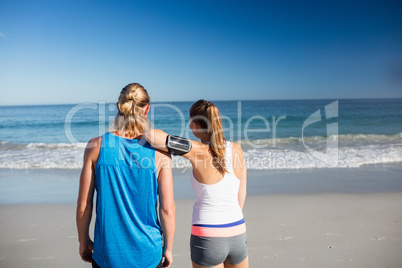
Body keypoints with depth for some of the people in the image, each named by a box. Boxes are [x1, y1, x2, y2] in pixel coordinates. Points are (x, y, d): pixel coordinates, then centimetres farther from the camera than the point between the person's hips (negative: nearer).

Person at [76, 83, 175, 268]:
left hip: (107, 252, 1)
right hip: (147, 253, 0)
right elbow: (167, 209, -10)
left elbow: (83, 205, -6)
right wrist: (168, 248, 5)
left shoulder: (96, 146, -12)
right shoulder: (159, 152, -14)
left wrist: (83, 240, 11)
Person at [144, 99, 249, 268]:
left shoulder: (198, 151, -16)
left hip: (207, 237, -4)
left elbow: (153, 136, -25)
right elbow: (241, 195, 6)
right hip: (238, 235, 5)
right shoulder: (236, 149, -2)